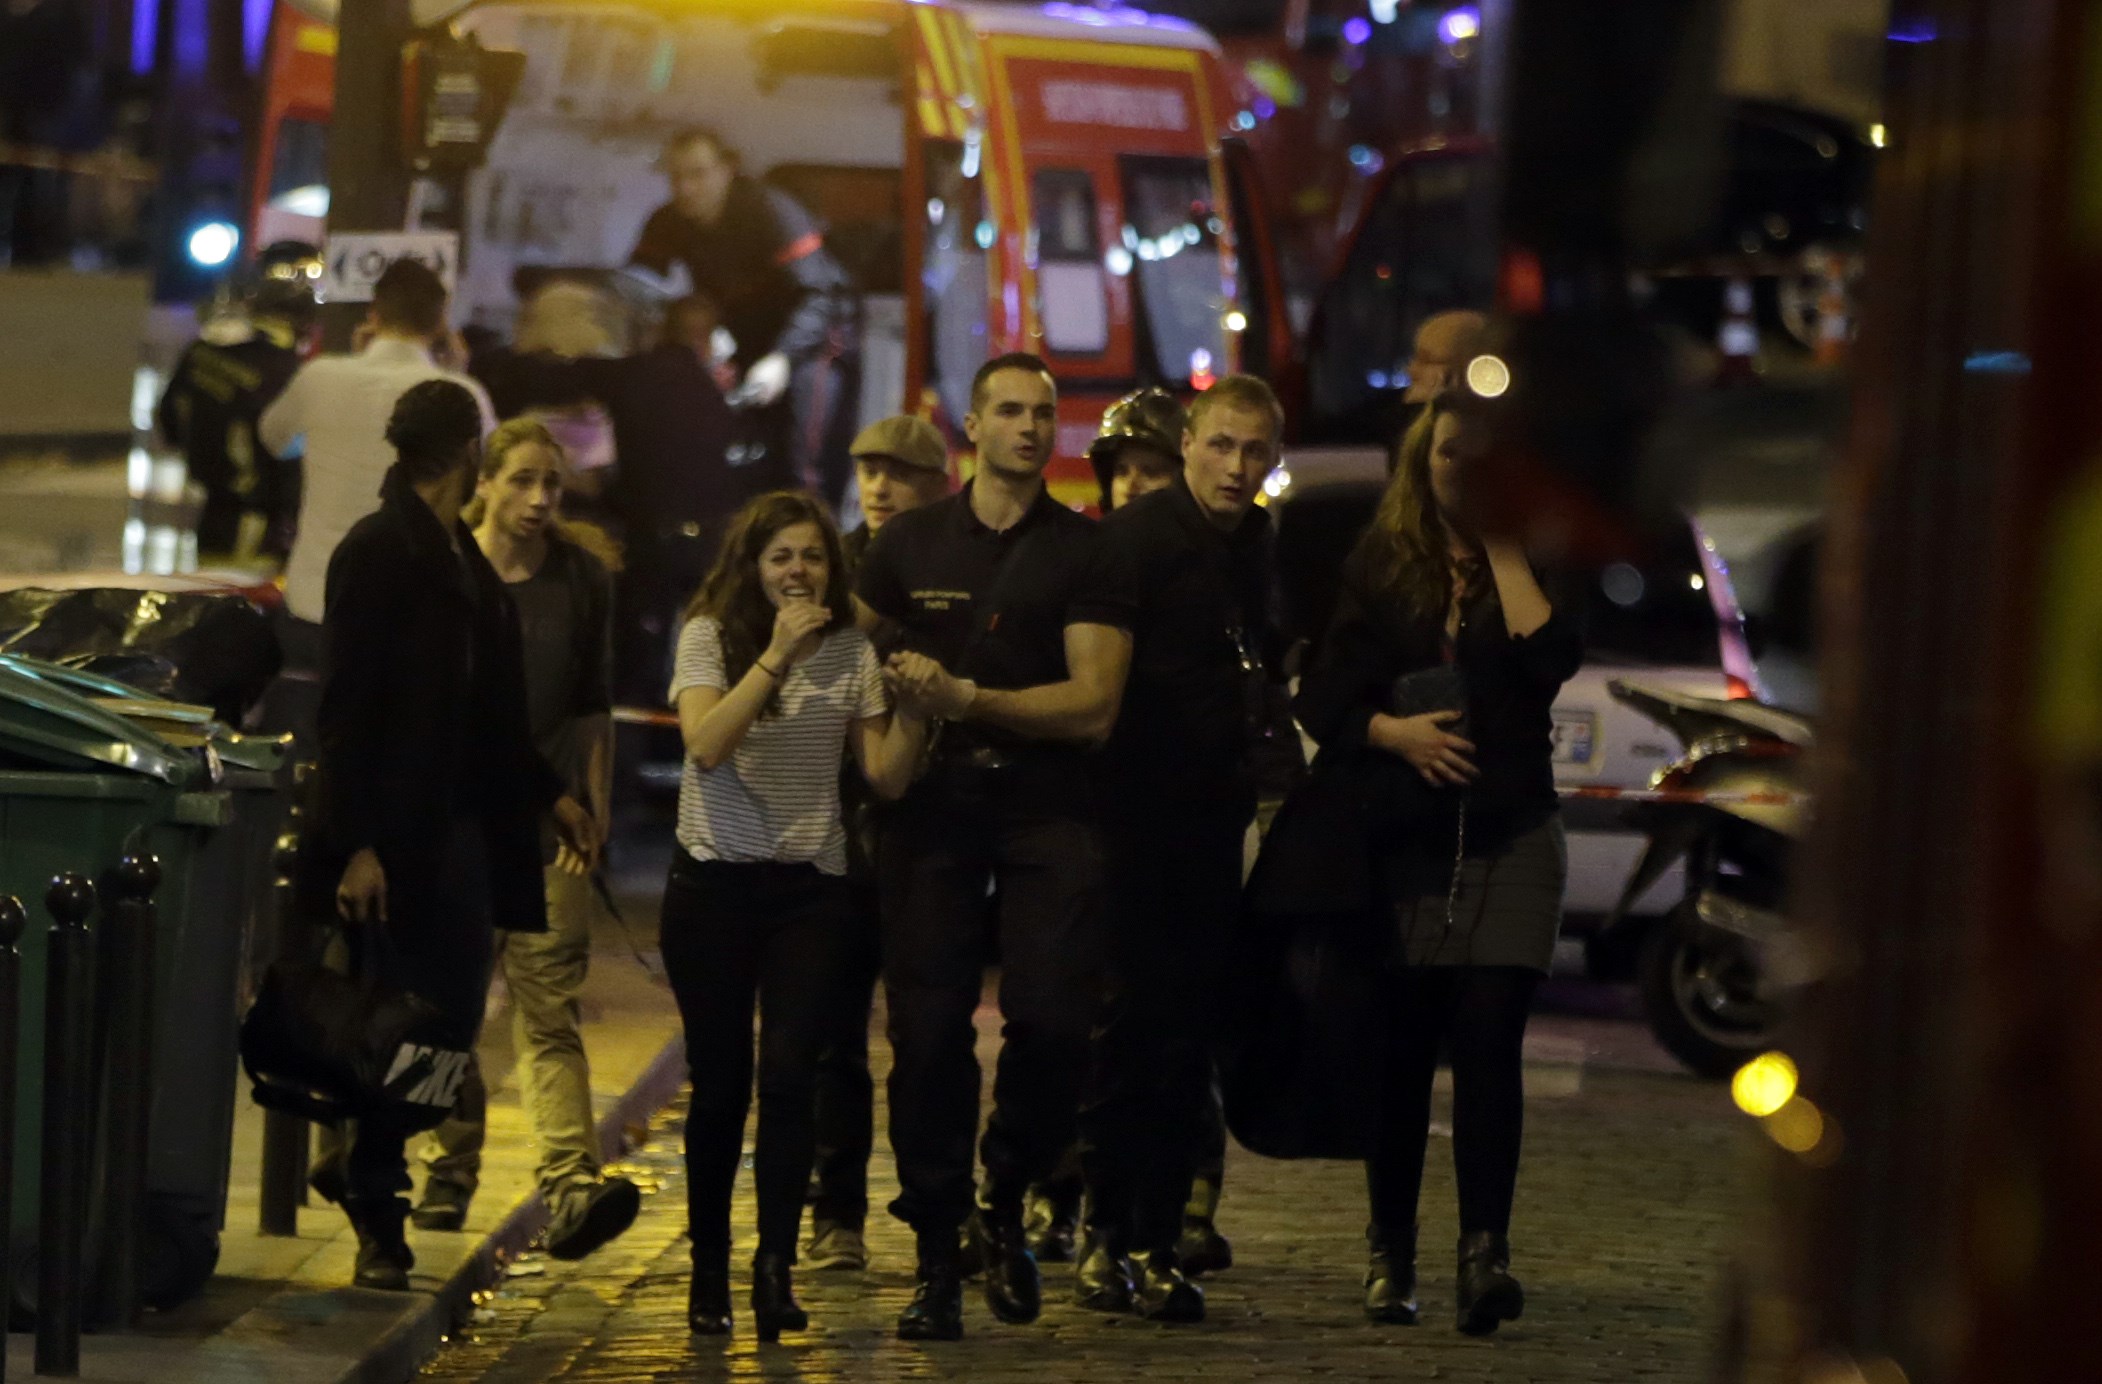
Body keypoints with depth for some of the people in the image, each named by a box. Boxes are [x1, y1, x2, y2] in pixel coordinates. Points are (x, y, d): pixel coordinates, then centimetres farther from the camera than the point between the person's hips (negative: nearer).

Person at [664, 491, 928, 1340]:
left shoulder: (852, 654, 6)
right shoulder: (710, 638, -2)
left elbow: (888, 778, 1)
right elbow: (706, 745, -18)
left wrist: (911, 705, -15)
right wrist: (777, 656, -21)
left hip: (809, 888, 1)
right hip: (714, 884, -1)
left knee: (788, 1076, -11)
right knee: (721, 1081, 2)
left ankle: (776, 1271, -12)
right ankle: (708, 1272, 13)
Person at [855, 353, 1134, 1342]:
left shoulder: (1085, 553, 4)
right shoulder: (910, 543, 12)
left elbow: (1094, 705, -5)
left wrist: (968, 699, -12)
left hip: (1046, 810, -1)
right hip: (931, 806, 1)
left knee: (1052, 1018, -13)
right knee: (928, 1030, -4)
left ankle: (1005, 1204, 12)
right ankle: (937, 1259, 4)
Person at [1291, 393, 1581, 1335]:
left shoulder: (1533, 567, 5)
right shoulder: (1379, 566, 7)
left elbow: (1552, 658, -15)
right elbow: (1321, 697, 3)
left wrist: (1504, 550, -9)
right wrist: (1395, 731, -15)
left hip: (1510, 835, -1)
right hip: (1403, 837, 1)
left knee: (1487, 1037, -12)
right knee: (1401, 1047, 2)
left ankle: (1484, 1252, -18)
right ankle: (1390, 1254, 12)